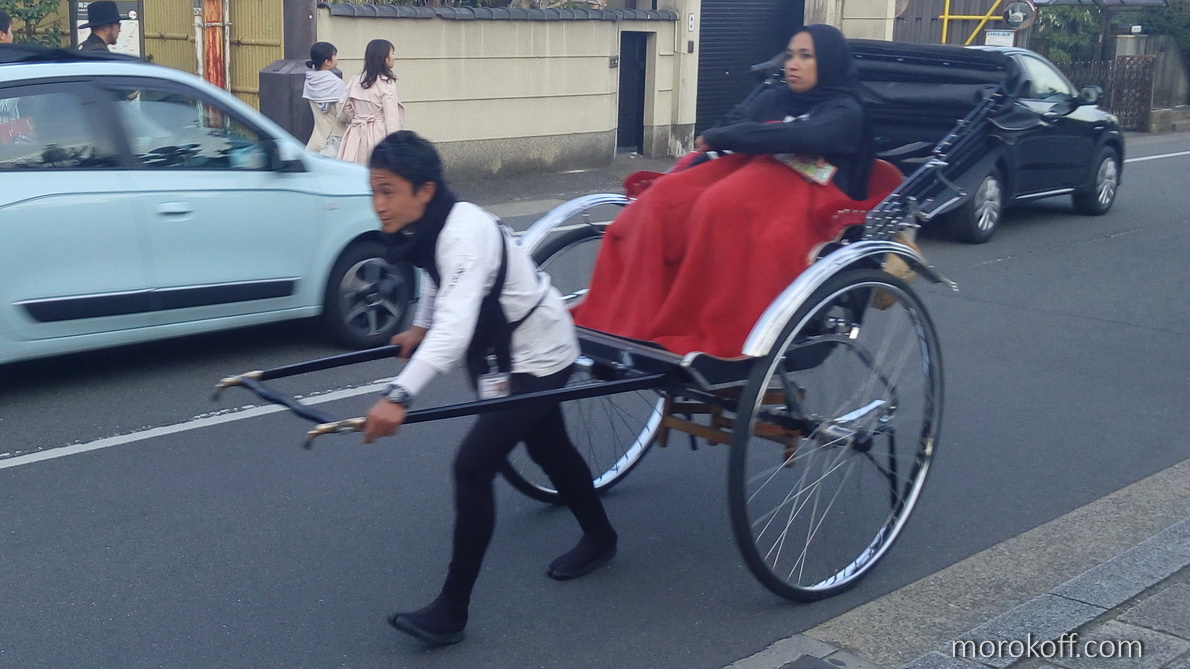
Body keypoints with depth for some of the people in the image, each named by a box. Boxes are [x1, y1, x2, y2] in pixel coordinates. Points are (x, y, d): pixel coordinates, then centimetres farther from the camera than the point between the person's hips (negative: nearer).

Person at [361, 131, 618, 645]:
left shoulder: (465, 232, -33)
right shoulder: (425, 227, -7)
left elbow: (456, 326, -47)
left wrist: (400, 396, -57)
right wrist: (419, 327, 14)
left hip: (537, 358, -10)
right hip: (504, 349, 10)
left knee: (472, 465, -16)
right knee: (546, 446, 26)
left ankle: (451, 612, -8)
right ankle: (598, 538, 50)